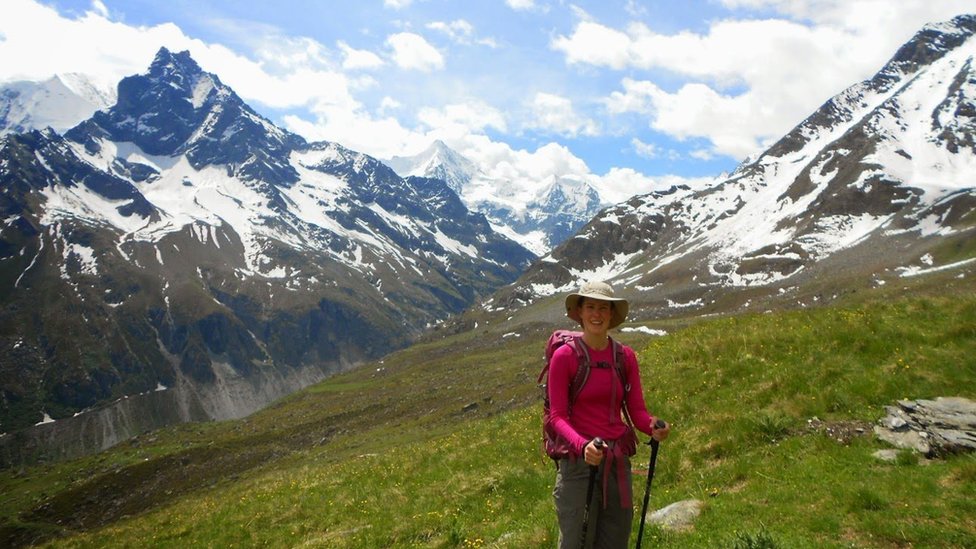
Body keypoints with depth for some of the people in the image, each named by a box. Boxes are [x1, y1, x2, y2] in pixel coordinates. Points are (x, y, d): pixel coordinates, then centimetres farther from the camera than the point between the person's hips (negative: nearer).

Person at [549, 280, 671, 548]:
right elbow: (558, 416, -10)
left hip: (618, 461, 4)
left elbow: (637, 410, 4)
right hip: (579, 460, -4)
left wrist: (653, 427, -18)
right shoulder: (564, 356, -8)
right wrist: (583, 445, -28)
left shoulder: (626, 356, 5)